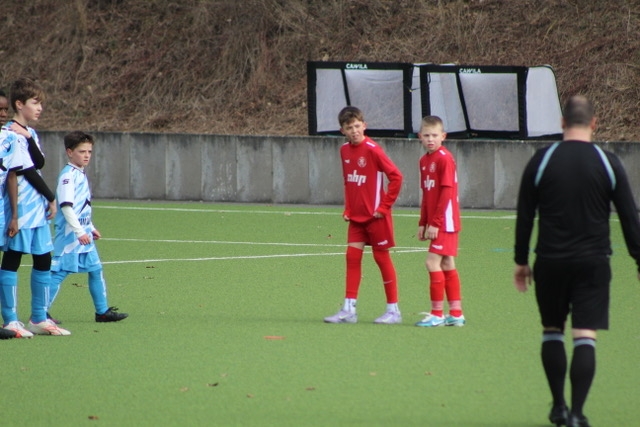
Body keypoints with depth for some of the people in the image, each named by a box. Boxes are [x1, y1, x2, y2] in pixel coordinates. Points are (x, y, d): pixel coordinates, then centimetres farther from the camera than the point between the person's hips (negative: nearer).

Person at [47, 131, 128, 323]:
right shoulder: (68, 175, -14)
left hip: (83, 234, 10)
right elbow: (66, 206, -23)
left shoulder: (81, 175, 16)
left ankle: (102, 311, 17)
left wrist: (90, 228, 27)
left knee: (96, 270, 11)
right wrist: (79, 231, -26)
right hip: (69, 234, -10)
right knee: (59, 272, -8)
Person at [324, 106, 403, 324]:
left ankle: (393, 310, 9)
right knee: (352, 257, 3)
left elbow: (396, 176, -17)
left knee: (382, 257, 1)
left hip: (375, 215, -6)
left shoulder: (372, 150, -16)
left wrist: (385, 206, -14)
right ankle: (349, 310, 5)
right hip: (356, 216, 6)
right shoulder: (345, 150, 6)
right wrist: (347, 209, 8)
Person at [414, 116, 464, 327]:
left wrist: (435, 223, -19)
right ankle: (456, 314, 14)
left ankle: (437, 313, -6)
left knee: (433, 262, -11)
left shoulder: (445, 158, -13)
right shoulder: (424, 160, 13)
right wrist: (423, 223, 13)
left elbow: (446, 192, -18)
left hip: (445, 222, -9)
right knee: (447, 266, 10)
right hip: (435, 222, 9)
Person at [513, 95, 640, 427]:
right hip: (593, 261, -1)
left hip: (550, 262, 1)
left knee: (552, 330, 16)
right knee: (585, 335, -1)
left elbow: (525, 216, 3)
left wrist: (520, 260, 11)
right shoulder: (608, 164, -1)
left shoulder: (541, 161, 0)